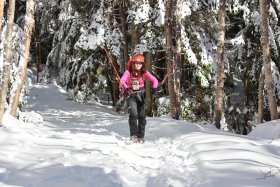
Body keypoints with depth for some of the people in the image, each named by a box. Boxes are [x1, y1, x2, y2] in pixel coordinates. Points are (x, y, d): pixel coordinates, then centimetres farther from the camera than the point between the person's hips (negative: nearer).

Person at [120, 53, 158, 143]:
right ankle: (133, 134, -12)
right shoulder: (128, 72, -14)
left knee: (142, 115, 1)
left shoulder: (144, 72, -6)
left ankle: (141, 136, 12)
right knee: (133, 114, -18)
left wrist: (154, 87, -33)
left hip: (141, 95, 3)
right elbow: (122, 81, -29)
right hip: (131, 95, -3)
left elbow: (154, 80, -12)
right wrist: (126, 88, -49)